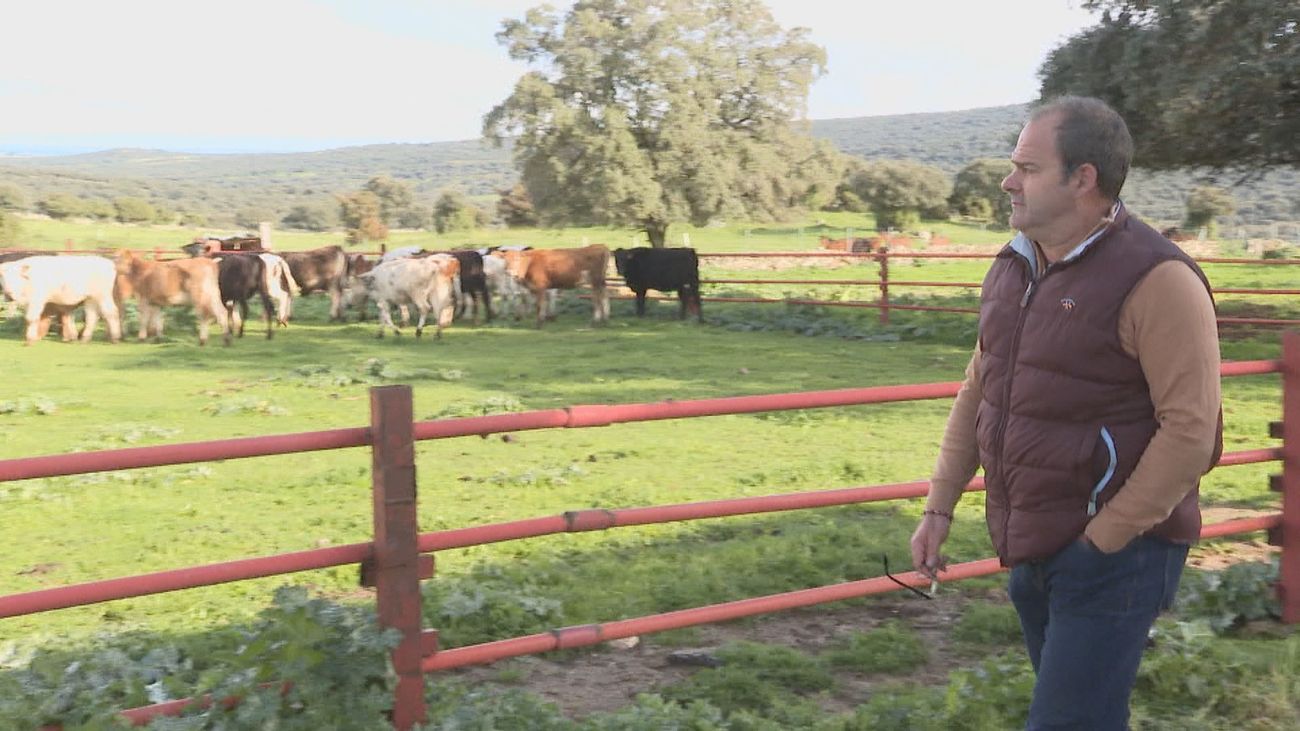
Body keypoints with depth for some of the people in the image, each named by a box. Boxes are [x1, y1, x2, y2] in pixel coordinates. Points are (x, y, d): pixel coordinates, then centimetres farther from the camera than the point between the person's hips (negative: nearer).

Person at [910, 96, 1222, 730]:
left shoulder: (1154, 279, -18)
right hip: (1030, 552, 8)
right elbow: (978, 391, 15)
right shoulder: (1014, 267, 7)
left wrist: (1103, 540, -18)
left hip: (1112, 557, -8)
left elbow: (1192, 430, -21)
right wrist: (940, 506, 11)